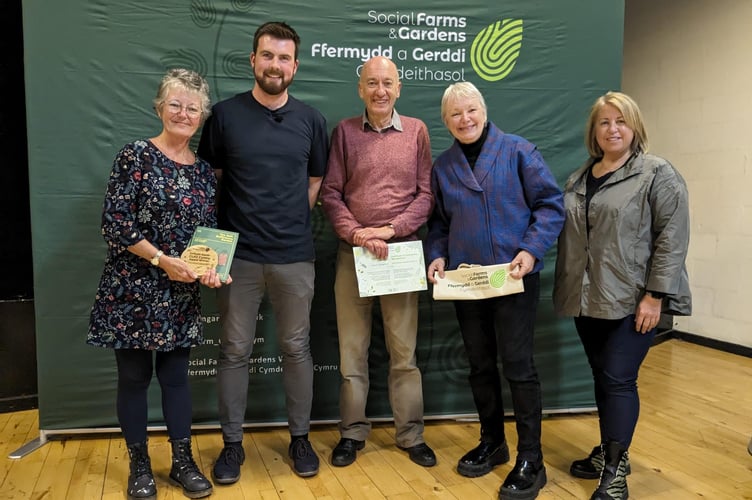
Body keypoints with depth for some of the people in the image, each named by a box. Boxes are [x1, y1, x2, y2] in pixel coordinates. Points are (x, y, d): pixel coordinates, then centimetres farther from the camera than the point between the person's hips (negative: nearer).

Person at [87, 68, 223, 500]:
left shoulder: (204, 170, 7)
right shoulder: (136, 156, -7)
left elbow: (210, 232, 11)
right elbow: (115, 224, -12)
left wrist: (211, 268, -8)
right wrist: (162, 260, -17)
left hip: (183, 293, 4)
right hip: (134, 289, -4)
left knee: (176, 375, 12)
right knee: (134, 376, 8)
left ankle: (183, 462, 24)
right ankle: (140, 465, 24)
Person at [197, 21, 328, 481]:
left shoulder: (310, 120, 4)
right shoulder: (225, 115, -1)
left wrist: (292, 222, 5)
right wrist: (230, 228, 0)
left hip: (295, 256, 1)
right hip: (239, 254, -1)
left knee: (296, 348, 10)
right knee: (235, 351, 7)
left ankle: (300, 437, 26)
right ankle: (233, 443, 22)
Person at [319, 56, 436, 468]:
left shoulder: (416, 131, 5)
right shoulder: (344, 131, 4)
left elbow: (426, 193, 1)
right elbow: (330, 193, 1)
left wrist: (390, 230, -11)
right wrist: (356, 234, -13)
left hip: (403, 251, 0)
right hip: (352, 252, 1)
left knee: (404, 349, 7)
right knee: (352, 348, 8)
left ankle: (411, 434, 20)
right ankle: (352, 432, 21)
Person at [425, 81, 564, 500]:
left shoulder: (518, 151, -4)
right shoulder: (443, 166, 9)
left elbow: (551, 204, -7)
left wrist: (532, 250, -18)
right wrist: (437, 256, -2)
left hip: (514, 277, -4)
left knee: (518, 365, -2)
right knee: (480, 365, 13)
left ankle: (531, 460, 10)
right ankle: (492, 442, 31)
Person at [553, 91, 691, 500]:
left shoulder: (657, 174, -6)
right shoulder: (577, 179, 13)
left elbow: (672, 238, -12)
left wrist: (655, 295, -16)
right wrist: (566, 291, 13)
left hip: (632, 301, -6)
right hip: (588, 300, 6)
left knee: (619, 381, -5)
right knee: (601, 378, 13)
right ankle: (609, 452, 28)